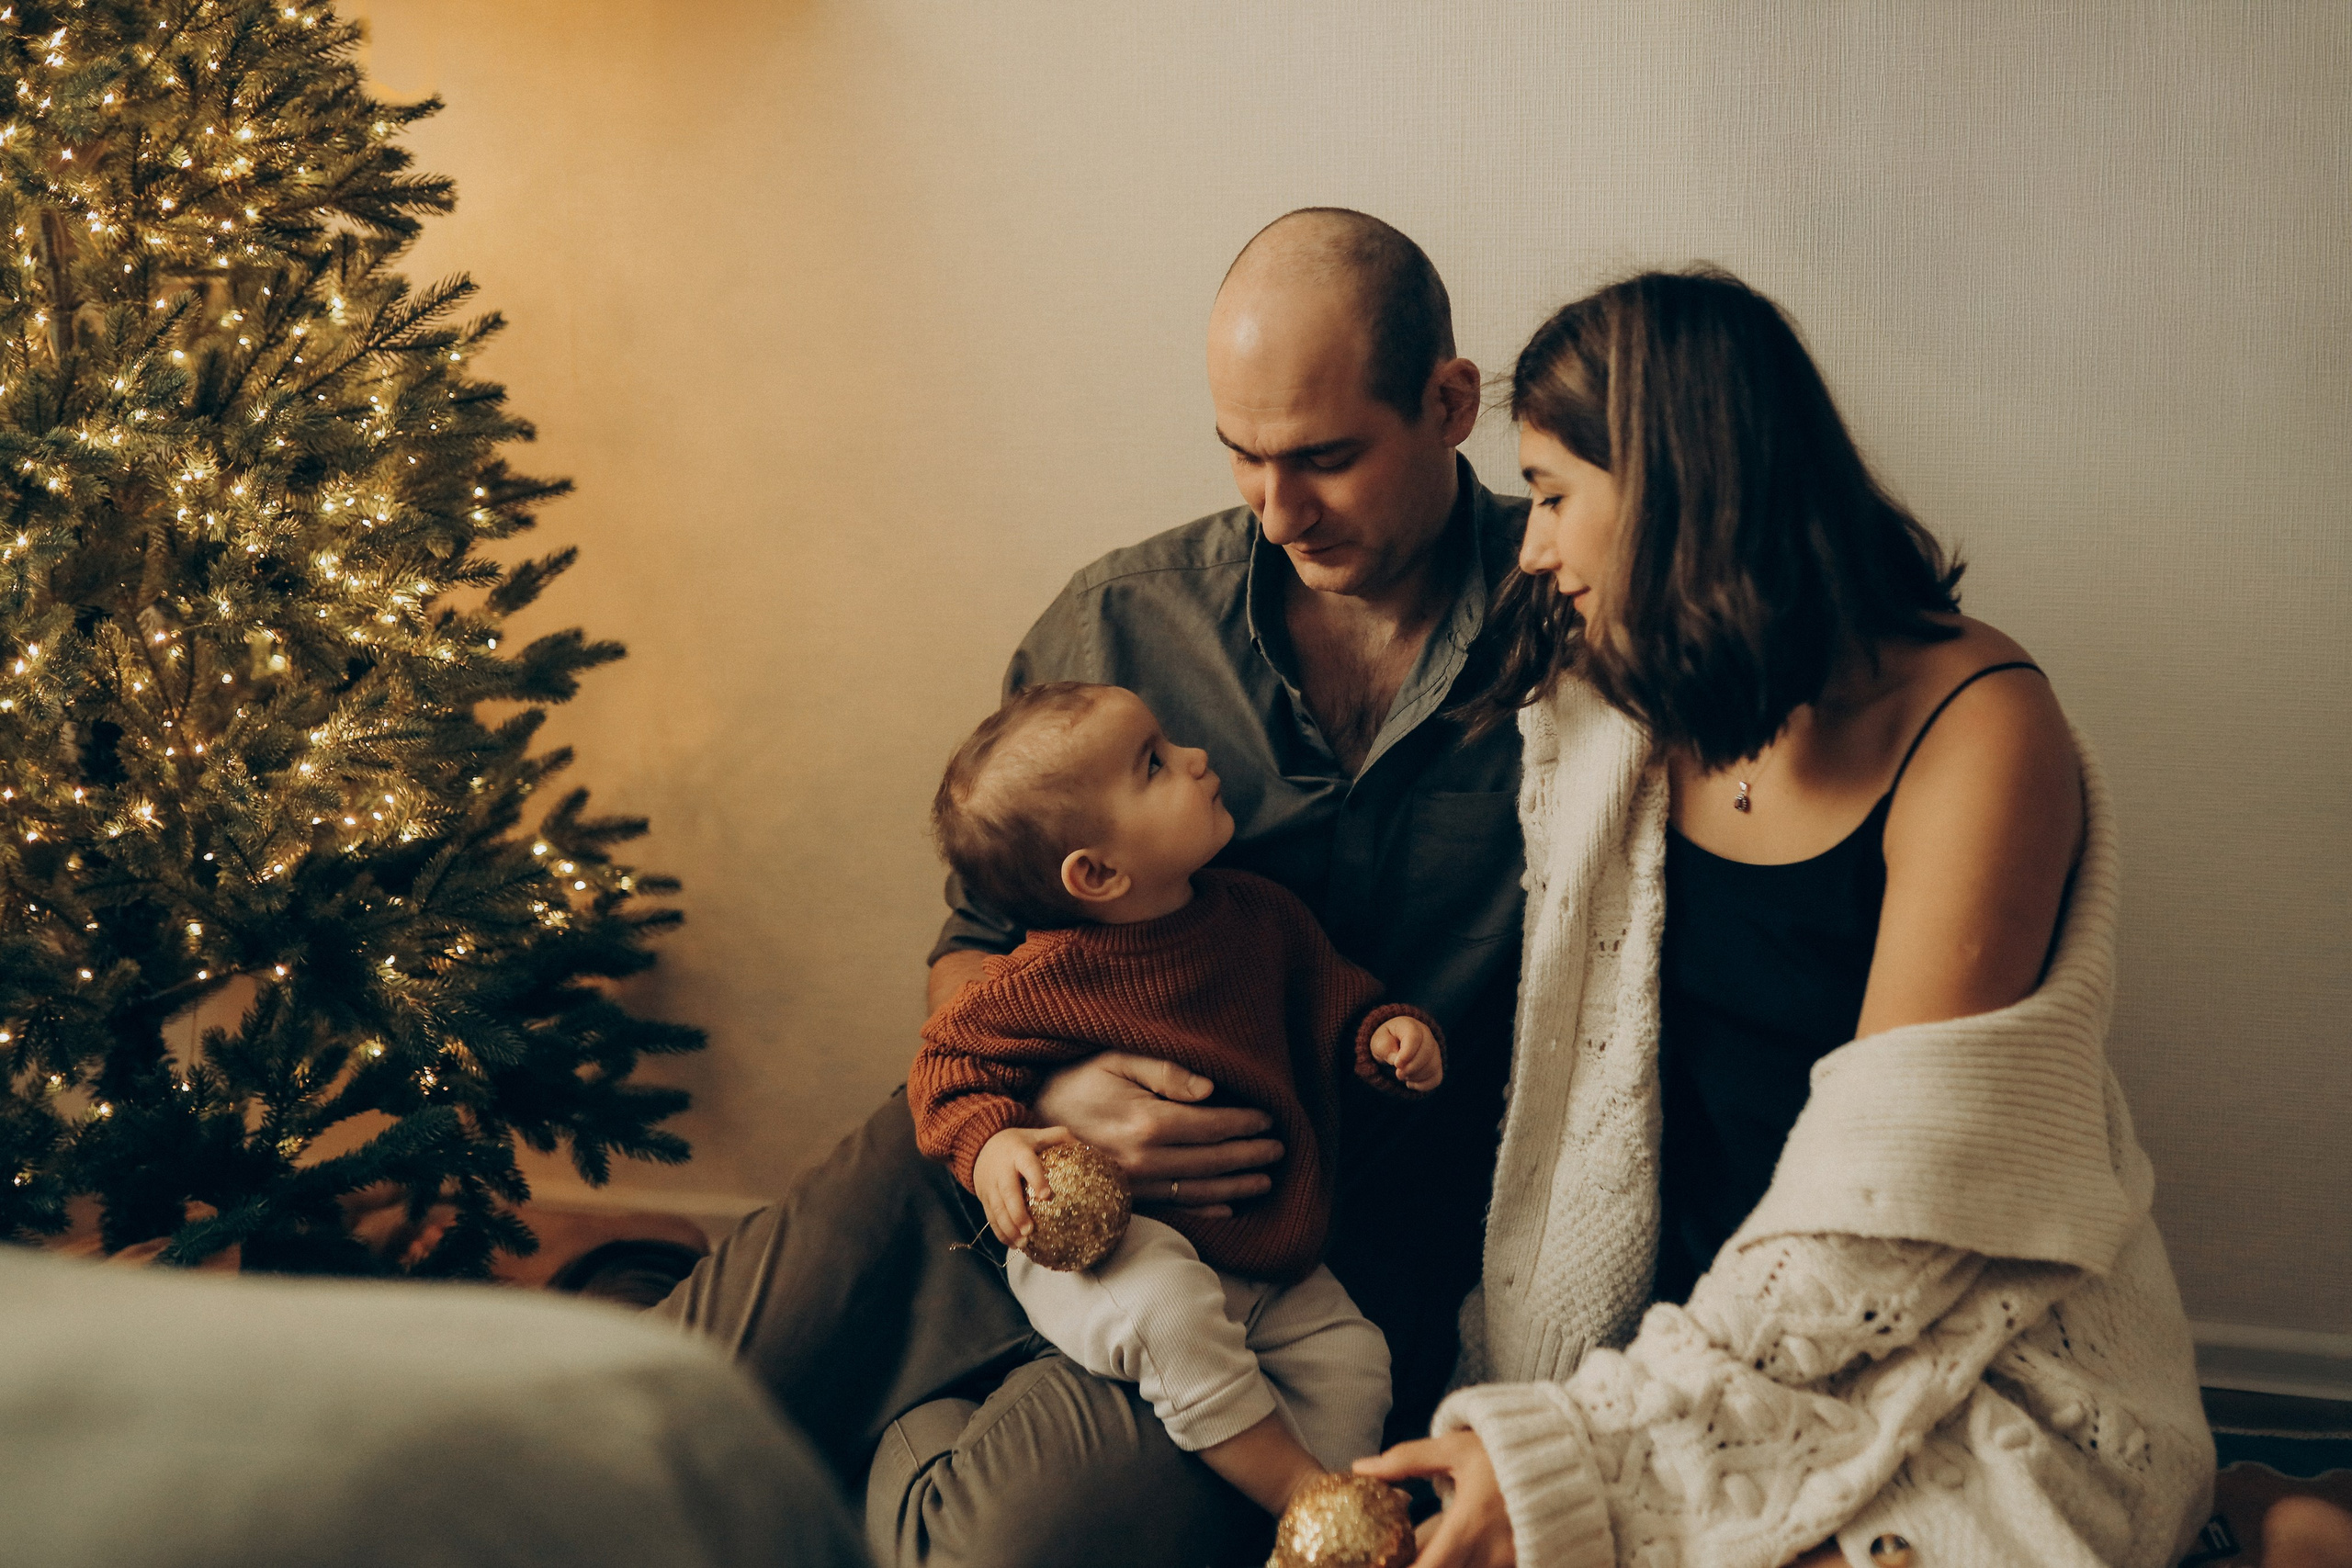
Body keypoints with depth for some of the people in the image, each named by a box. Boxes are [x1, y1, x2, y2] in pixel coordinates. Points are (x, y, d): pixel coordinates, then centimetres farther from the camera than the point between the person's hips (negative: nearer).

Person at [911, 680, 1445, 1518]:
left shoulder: (1260, 914, 0)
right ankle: (1300, 1494, -21)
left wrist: (1386, 1034, -8)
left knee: (1350, 1356, -6)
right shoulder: (1047, 981, -18)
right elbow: (952, 1059, -8)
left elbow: (1333, 1000, 14)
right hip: (1104, 1249, -6)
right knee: (1167, 1308, -34)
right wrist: (988, 1144, -27)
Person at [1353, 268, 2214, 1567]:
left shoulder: (1976, 730, -14)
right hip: (1712, 1332, 5)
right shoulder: (1615, 714, 5)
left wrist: (1575, 1448, -20)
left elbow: (1889, 1223, -18)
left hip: (1966, 1358, -5)